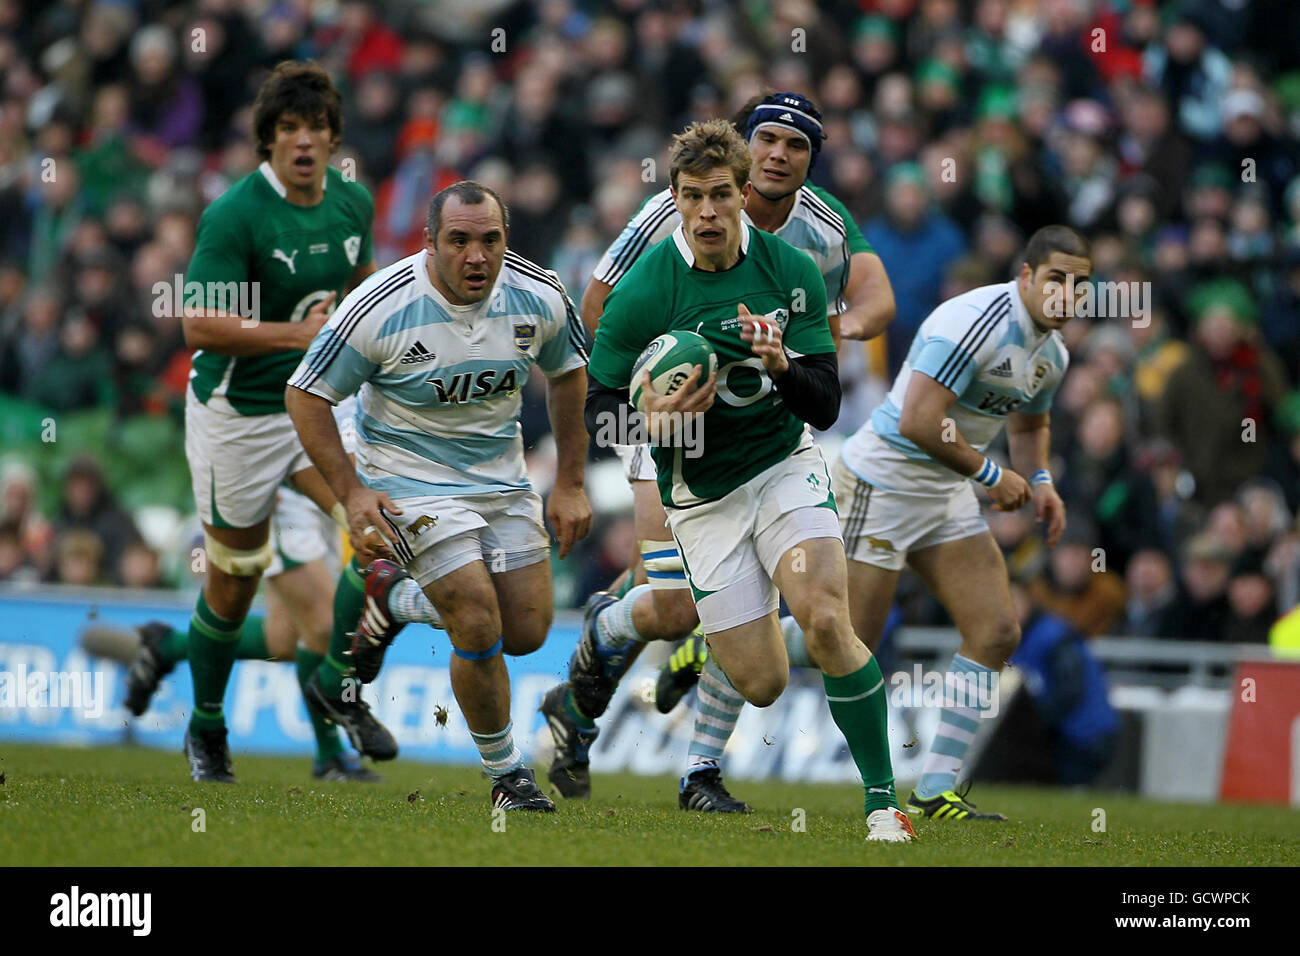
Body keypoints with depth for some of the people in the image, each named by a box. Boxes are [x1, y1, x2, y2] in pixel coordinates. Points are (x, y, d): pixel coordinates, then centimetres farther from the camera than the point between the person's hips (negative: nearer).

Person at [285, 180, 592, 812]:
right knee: (480, 628, -17)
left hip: (501, 476, 5)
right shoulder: (379, 309, -23)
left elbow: (567, 374, 8)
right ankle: (506, 773, 4)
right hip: (411, 480, -5)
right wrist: (350, 493, -17)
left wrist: (569, 485, 6)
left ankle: (399, 594, 30)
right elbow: (305, 395, -12)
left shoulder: (540, 298, -11)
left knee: (527, 634, 4)